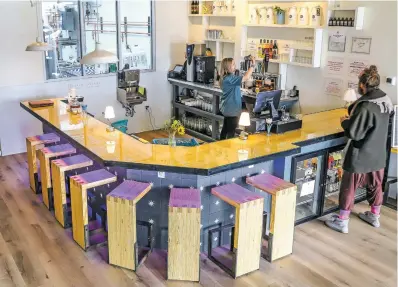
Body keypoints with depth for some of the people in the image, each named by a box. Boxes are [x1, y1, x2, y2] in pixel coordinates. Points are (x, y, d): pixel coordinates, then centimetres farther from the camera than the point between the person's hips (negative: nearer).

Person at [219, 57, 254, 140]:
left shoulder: (226, 77, 7)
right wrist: (252, 65, -24)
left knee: (225, 129, 20)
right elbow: (246, 78, -30)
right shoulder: (229, 78, -25)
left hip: (227, 108, 10)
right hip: (232, 109, -10)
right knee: (231, 132, -1)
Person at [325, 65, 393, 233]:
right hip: (378, 154, 8)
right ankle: (374, 216, 38)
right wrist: (352, 117, 9)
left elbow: (353, 132, -24)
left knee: (349, 188, 5)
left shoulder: (365, 107, -27)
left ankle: (342, 222, 16)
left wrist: (345, 121, -6)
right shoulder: (386, 101, -1)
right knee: (375, 185, 21)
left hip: (361, 156, -8)